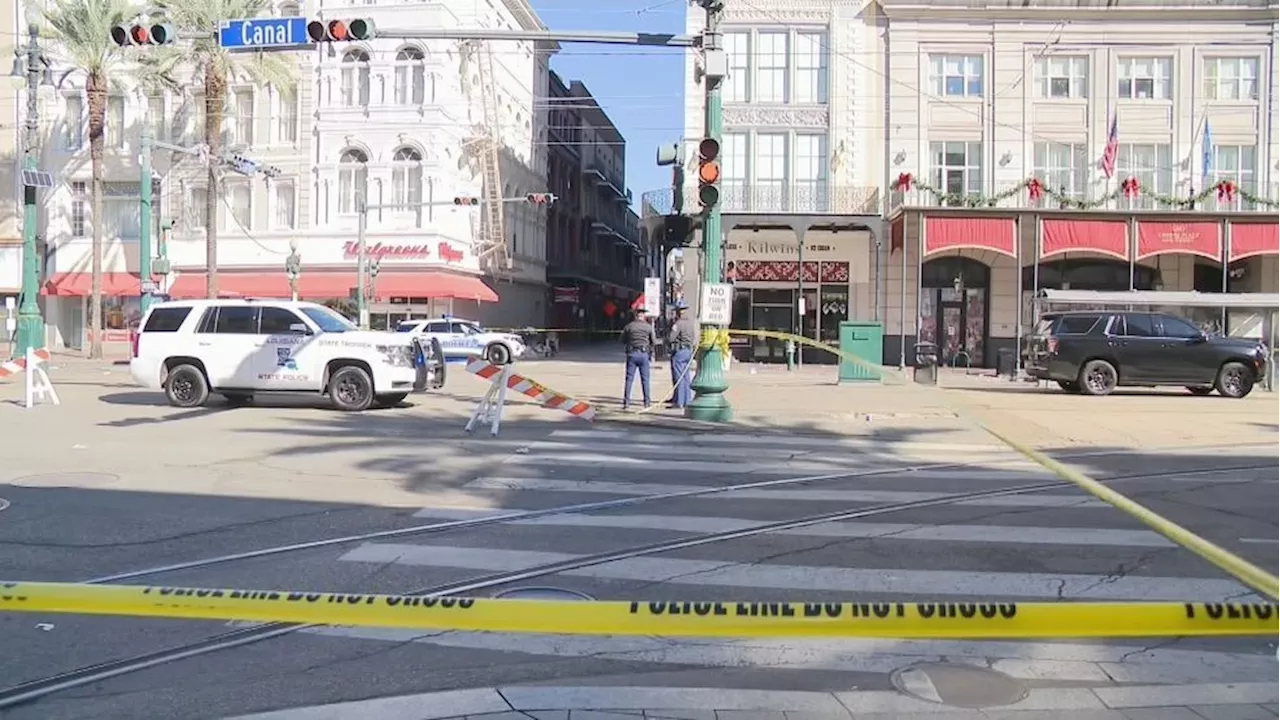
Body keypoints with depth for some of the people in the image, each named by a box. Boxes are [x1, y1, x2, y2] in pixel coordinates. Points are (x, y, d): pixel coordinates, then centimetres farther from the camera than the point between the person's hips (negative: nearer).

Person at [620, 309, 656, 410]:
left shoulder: (629, 326, 2)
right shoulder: (649, 327, 1)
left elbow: (623, 340, 8)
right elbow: (654, 342, 4)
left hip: (631, 354, 0)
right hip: (644, 354, 0)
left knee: (629, 378, 3)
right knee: (645, 379, 7)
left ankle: (626, 401, -2)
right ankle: (646, 402, 9)